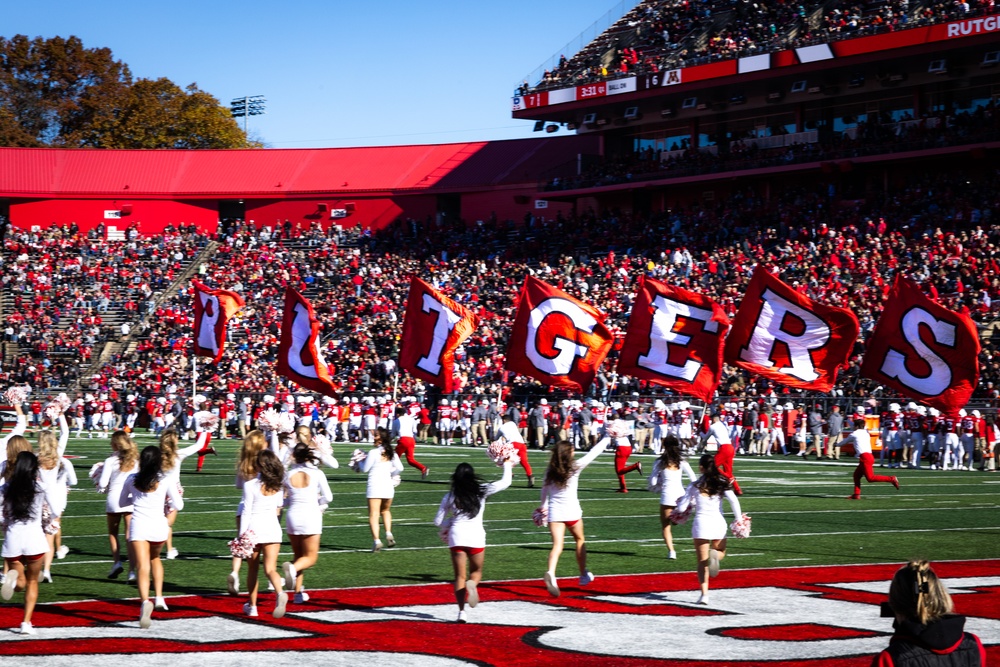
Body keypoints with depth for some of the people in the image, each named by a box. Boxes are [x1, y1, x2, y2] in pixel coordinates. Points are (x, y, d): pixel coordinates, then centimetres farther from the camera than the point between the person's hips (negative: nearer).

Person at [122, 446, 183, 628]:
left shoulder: (132, 479, 6)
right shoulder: (166, 480, -1)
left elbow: (122, 502, 20)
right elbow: (178, 505, 2)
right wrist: (173, 496, 22)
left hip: (138, 526, -1)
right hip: (158, 526, 1)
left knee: (143, 568, -9)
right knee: (155, 558, 28)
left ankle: (145, 601, -34)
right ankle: (159, 598, 19)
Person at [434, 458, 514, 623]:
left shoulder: (450, 496, 7)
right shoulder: (481, 491, 4)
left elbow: (438, 521, 10)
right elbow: (505, 482, 12)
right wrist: (507, 466, 30)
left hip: (456, 536, 1)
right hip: (476, 535, -1)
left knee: (460, 576, 8)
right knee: (476, 572, 17)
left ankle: (462, 611, -6)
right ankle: (472, 584, -19)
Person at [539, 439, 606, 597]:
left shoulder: (550, 471, 3)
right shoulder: (575, 467, -8)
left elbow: (544, 490, 18)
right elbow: (592, 454, 0)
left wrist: (544, 506, 36)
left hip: (554, 512, 2)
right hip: (572, 512, -2)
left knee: (557, 546, -7)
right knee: (580, 540, 23)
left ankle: (551, 573, -34)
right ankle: (583, 575, 34)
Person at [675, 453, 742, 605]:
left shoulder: (695, 485, -1)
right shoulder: (722, 483, 3)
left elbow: (681, 508, -1)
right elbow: (733, 500, -11)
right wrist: (739, 519, -5)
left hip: (701, 524, -1)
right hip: (719, 523, 1)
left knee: (702, 561, 8)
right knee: (720, 552, 25)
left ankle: (704, 594, -5)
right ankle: (714, 555, -14)